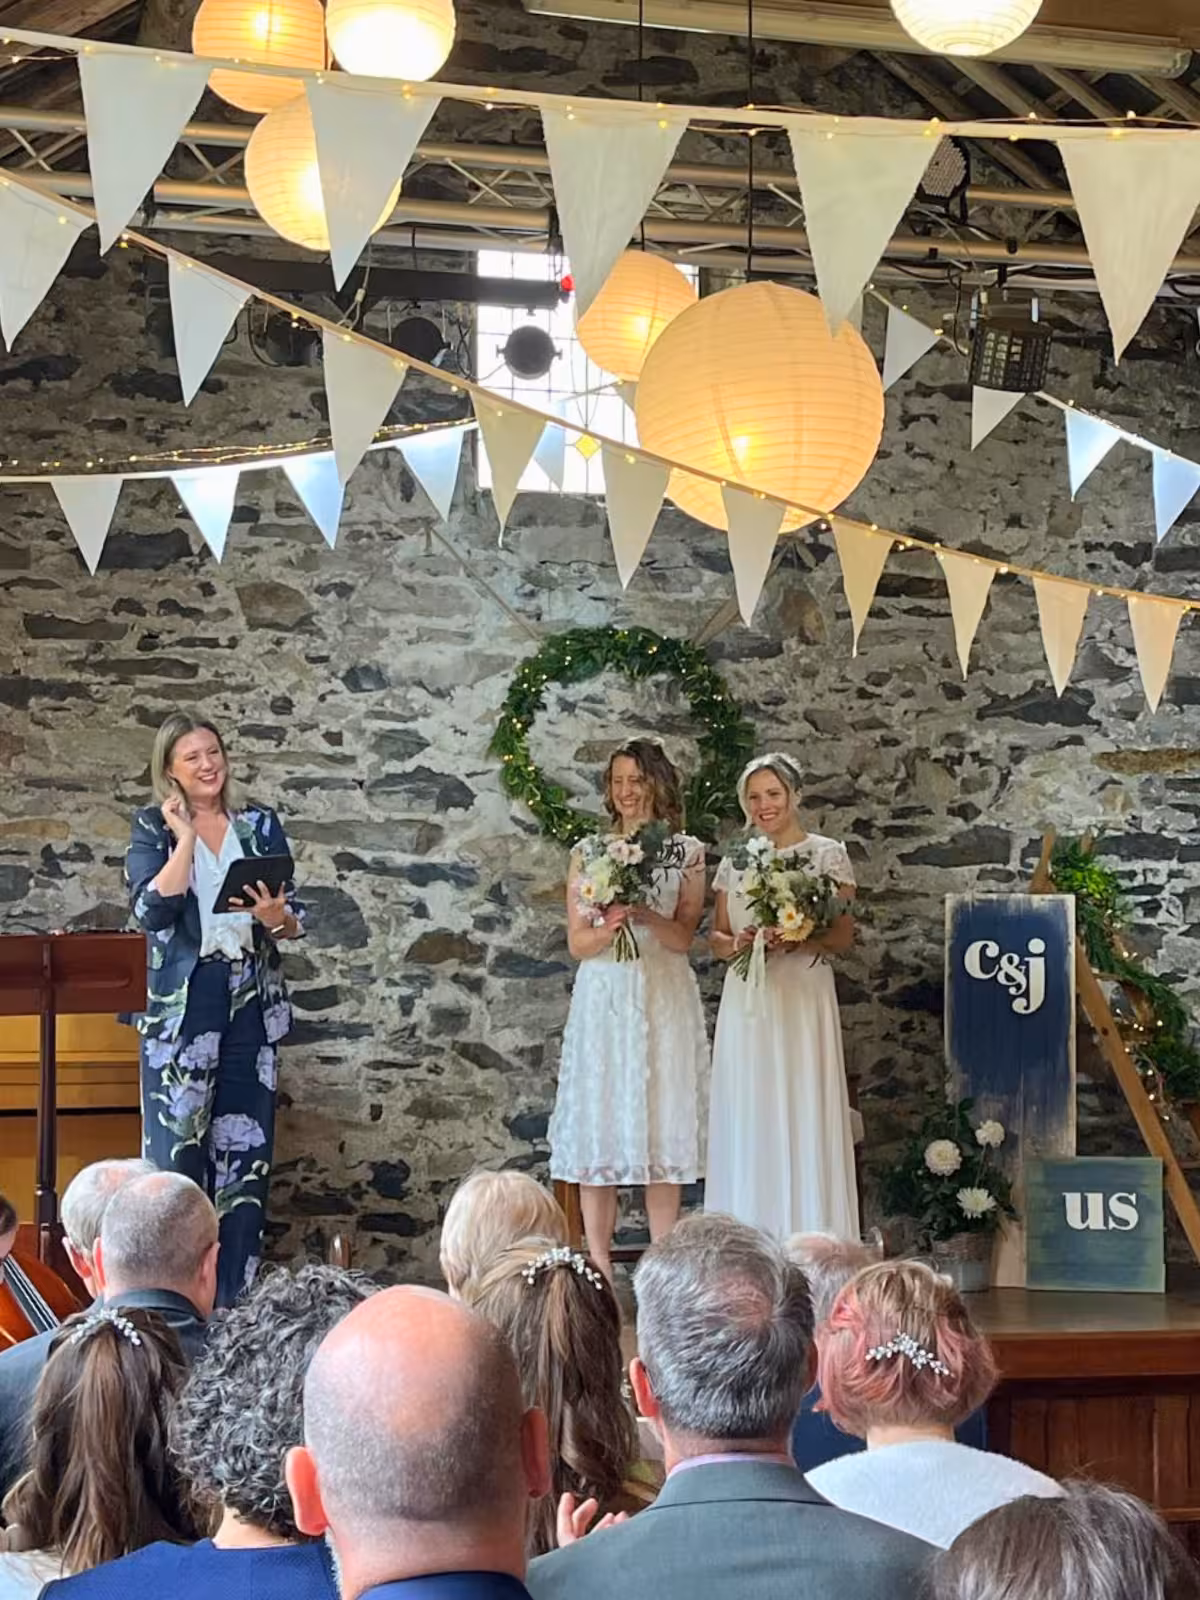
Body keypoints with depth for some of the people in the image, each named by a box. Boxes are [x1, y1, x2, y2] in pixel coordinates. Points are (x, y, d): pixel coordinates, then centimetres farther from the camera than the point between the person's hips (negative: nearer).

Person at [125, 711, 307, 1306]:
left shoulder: (261, 825, 9)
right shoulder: (152, 828, 2)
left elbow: (295, 920, 9)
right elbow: (152, 911, -13)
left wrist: (276, 918, -13)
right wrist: (185, 836, -12)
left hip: (252, 1001, 3)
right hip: (180, 1003, -3)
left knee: (244, 1146, 5)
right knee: (177, 1145, -4)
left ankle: (236, 1297, 12)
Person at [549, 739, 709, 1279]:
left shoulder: (686, 852, 7)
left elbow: (683, 938, 0)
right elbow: (577, 943, 5)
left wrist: (646, 916, -18)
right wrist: (610, 926, -15)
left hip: (664, 997, 0)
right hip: (604, 996, 0)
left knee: (662, 1119, -1)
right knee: (598, 1121, -3)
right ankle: (599, 1263, 0)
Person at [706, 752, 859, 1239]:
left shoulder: (827, 855, 1)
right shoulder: (735, 861, 13)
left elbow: (844, 935, -3)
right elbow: (716, 937, 14)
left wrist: (795, 941, -20)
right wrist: (737, 944, -8)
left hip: (803, 999, -4)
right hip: (745, 1002, 4)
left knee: (803, 1113, -6)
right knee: (746, 1120, 2)